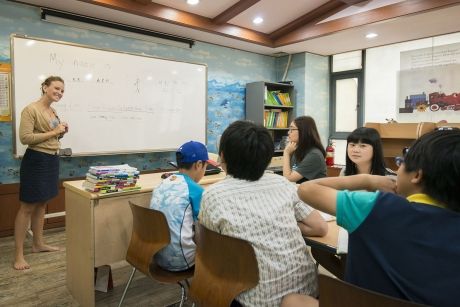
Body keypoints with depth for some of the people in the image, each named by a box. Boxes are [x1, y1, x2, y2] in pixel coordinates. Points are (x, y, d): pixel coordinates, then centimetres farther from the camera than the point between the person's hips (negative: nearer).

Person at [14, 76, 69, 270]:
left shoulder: (53, 112, 14)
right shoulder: (31, 110, -12)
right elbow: (25, 138, -20)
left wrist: (61, 132, 4)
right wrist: (53, 132, -18)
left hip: (52, 160, 8)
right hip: (36, 160, -8)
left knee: (42, 204, 16)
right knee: (27, 207, -2)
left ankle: (38, 244, 28)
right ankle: (18, 255, 7)